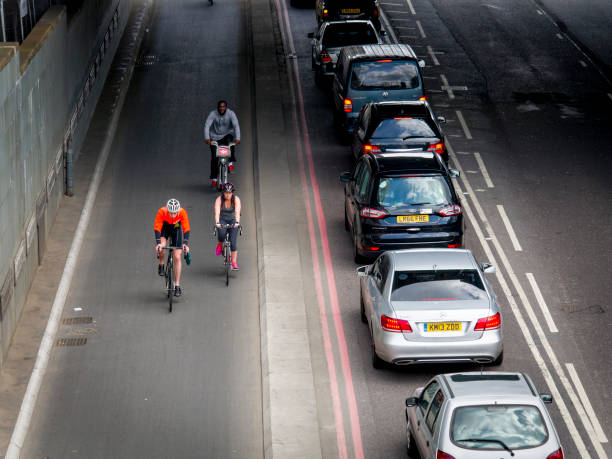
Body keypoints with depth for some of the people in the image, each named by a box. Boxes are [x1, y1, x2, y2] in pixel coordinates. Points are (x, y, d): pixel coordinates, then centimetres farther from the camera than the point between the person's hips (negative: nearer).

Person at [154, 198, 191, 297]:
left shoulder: (182, 212, -32)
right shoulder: (162, 212, -34)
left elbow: (186, 229, -30)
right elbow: (157, 228, -33)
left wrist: (185, 243, -43)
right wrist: (158, 243, -45)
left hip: (176, 229, 0)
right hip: (164, 228, 0)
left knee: (177, 257, -7)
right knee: (161, 247, -32)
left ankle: (177, 286, -1)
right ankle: (161, 264, 0)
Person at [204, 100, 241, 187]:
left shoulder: (231, 114, -13)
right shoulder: (213, 114, -14)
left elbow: (236, 125, -24)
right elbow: (207, 125, -23)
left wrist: (237, 138, -38)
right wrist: (207, 138, -37)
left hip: (227, 135, 0)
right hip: (215, 137, 0)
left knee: (229, 140, -36)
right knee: (214, 157, -8)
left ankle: (231, 162, -21)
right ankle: (214, 178, 8)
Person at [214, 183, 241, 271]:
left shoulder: (236, 199, -20)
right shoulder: (219, 199, -21)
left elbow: (237, 211, -34)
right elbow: (217, 212, -34)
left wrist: (237, 222, -50)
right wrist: (217, 223, -50)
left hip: (232, 220, 0)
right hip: (222, 220, 0)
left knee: (233, 241, -13)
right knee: (221, 234, -31)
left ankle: (234, 263, -6)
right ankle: (220, 245, 3)